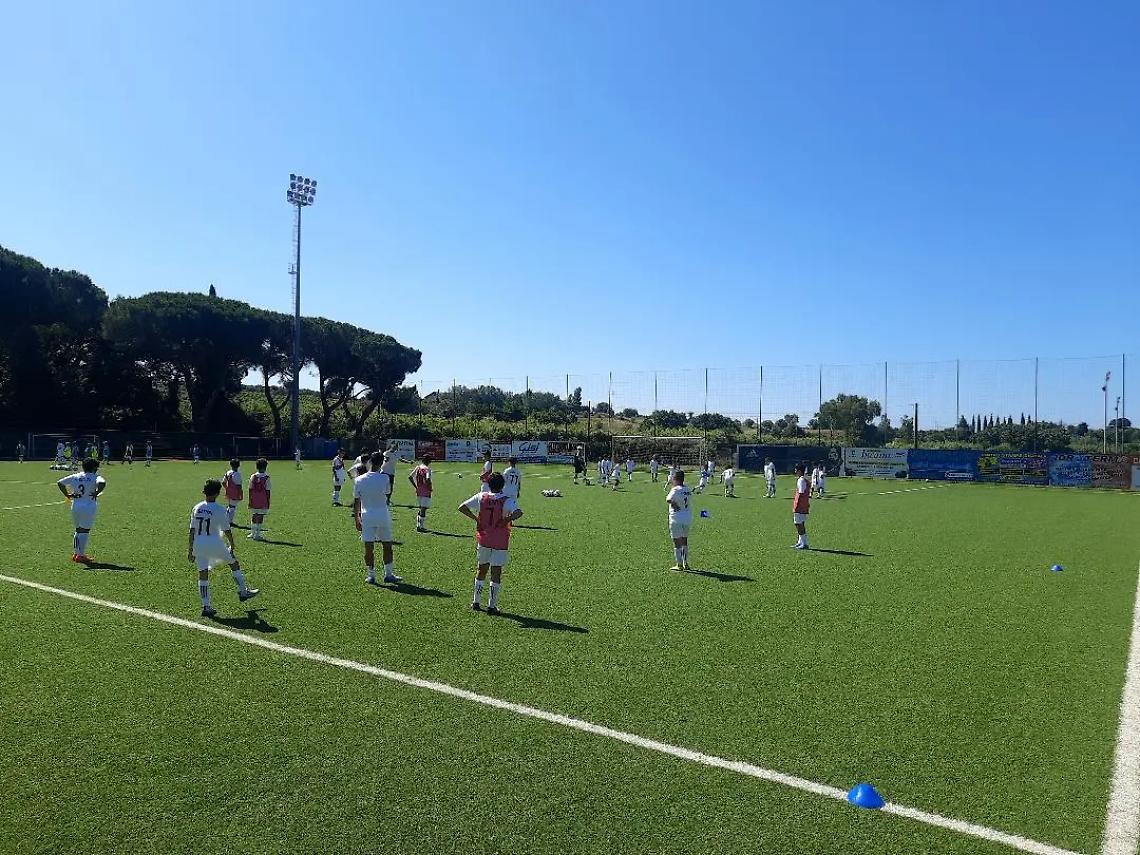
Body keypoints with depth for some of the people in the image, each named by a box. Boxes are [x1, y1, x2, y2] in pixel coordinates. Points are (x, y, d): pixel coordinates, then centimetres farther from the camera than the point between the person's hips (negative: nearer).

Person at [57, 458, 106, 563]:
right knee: (84, 531, 0)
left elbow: (59, 483, 12)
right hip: (88, 507, -6)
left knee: (78, 530, 19)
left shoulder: (74, 477, 11)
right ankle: (80, 555, 1)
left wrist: (67, 495, 12)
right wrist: (96, 494, -13)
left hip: (75, 506, 6)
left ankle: (75, 553, 24)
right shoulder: (95, 477, -6)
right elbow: (102, 483, -27)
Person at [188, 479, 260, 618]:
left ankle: (206, 606, 8)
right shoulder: (220, 511, -10)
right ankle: (243, 592, 27)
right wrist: (232, 545, 12)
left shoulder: (196, 508, 4)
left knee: (203, 574, 7)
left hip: (198, 544, 5)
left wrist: (190, 550, 13)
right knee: (234, 563, 17)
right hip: (215, 544, -4)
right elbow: (226, 531, -5)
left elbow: (192, 531, 6)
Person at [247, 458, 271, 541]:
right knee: (260, 517, 1)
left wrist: (250, 501, 9)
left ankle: (252, 533, 23)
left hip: (254, 500, 4)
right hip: (263, 501, -4)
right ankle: (257, 535, 2)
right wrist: (268, 502, -1)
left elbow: (250, 490, 3)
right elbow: (268, 491, -7)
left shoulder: (252, 477, 2)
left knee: (255, 516, 16)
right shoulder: (266, 478, -8)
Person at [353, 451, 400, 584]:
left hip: (367, 517, 1)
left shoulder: (359, 480, -2)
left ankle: (371, 576, 10)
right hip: (383, 516, -1)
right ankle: (388, 574, 19)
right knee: (387, 546, 12)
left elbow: (356, 502, 1)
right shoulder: (384, 477, -9)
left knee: (369, 548, 5)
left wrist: (357, 520, 9)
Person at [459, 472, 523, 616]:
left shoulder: (481, 497, -1)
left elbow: (462, 508, -1)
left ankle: (476, 602, 24)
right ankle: (492, 606, 5)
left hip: (483, 539, 3)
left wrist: (475, 518, 6)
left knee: (481, 570, 17)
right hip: (500, 542, -3)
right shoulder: (507, 500, -11)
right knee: (496, 573, 3)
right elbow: (518, 513, -28)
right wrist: (506, 520, -13)